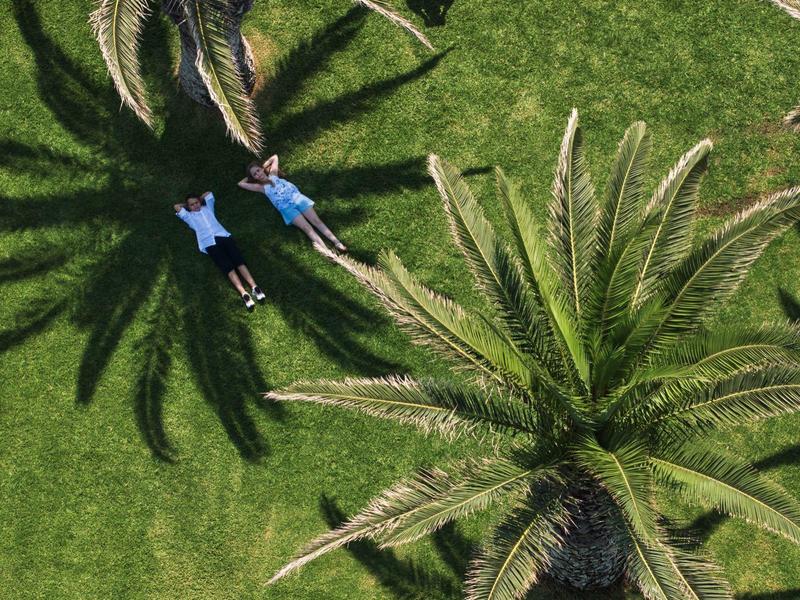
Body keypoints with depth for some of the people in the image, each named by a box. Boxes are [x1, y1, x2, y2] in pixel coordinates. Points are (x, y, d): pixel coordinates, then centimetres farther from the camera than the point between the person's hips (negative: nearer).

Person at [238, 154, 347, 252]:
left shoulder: (273, 175, 23)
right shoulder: (261, 187, 16)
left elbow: (275, 157, 34)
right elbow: (241, 184, 17)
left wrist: (263, 166, 33)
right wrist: (251, 176, 29)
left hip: (297, 198, 3)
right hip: (286, 207, -3)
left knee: (316, 221, -12)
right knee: (306, 227, -20)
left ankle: (336, 242, -22)